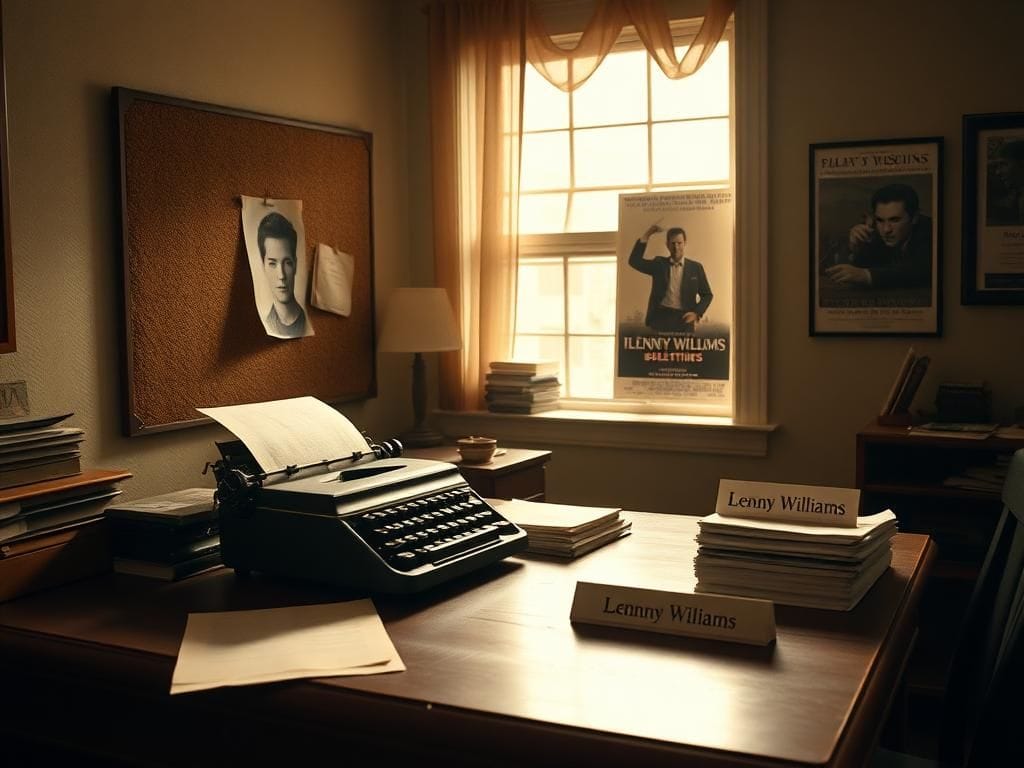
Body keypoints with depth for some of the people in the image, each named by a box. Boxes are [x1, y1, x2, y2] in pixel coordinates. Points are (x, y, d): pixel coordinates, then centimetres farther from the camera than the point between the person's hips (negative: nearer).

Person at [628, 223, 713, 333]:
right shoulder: (659, 263, 12)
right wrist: (646, 235, -2)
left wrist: (696, 313, -4)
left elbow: (707, 295, 14)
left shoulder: (695, 267, 11)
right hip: (660, 316, 0)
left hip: (683, 319, 0)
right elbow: (634, 261, 1)